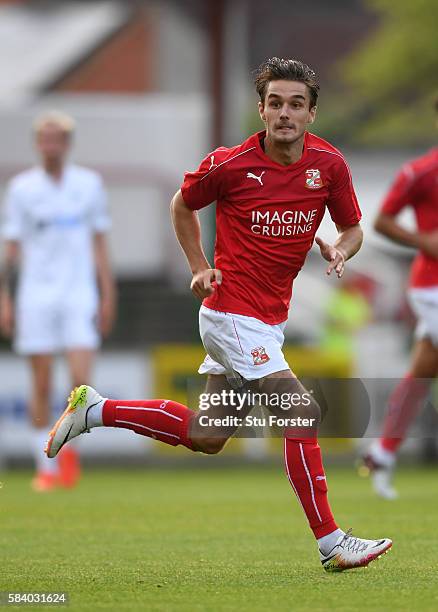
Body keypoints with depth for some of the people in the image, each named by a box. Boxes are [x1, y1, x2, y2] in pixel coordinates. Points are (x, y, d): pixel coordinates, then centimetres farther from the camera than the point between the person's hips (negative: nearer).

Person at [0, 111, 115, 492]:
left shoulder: (89, 184, 7)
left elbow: (99, 243, 11)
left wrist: (107, 295, 6)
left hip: (79, 293, 0)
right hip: (35, 296, 0)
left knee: (81, 380, -12)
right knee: (42, 384, 0)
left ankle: (70, 447, 9)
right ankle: (45, 466, 8)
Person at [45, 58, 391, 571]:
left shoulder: (328, 163, -2)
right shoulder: (229, 165, -13)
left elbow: (352, 228, 10)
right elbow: (182, 204, 7)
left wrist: (340, 250, -12)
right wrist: (200, 269, 0)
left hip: (269, 319, 7)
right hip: (233, 312, -7)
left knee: (207, 436, 14)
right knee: (302, 412, -15)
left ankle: (94, 409, 28)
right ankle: (331, 543, -9)